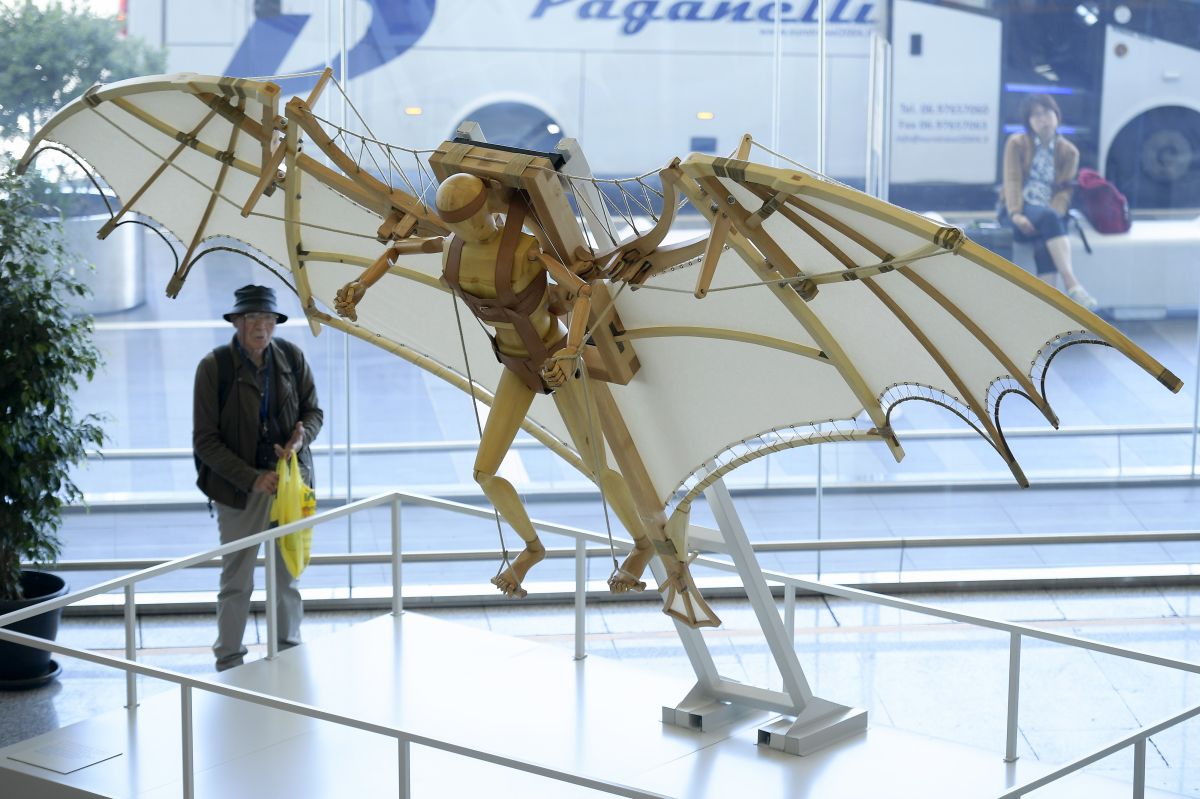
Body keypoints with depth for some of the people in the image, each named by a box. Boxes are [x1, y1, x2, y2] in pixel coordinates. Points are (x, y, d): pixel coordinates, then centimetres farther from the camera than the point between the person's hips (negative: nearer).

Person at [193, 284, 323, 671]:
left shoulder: (291, 357, -2)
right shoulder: (214, 366, -13)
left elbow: (313, 410, 10)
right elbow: (205, 440, -11)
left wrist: (302, 436, -14)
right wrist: (252, 478, -18)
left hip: (289, 479, 3)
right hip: (239, 487, -3)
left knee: (289, 575, 13)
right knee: (236, 581, 6)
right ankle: (229, 662, 20)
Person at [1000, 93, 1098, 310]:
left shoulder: (1069, 151, 9)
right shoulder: (1016, 143, 6)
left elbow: (1064, 190, 0)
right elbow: (1012, 180, -6)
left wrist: (1052, 216, -20)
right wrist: (1016, 214, -23)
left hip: (1048, 213, 2)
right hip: (1019, 210, -2)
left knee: (1044, 246, -35)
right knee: (1049, 218, -37)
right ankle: (1071, 283, -50)